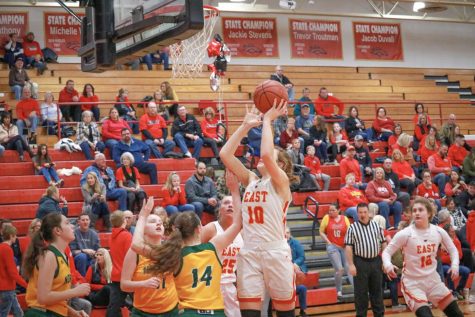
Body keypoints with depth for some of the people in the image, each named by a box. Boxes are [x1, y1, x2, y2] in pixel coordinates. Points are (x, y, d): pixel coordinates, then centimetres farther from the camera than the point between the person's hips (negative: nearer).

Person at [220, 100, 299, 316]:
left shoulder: (281, 181, -3)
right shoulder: (250, 180, 13)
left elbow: (266, 155, -21)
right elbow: (225, 154, 6)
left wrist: (267, 121, -11)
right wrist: (246, 126, 5)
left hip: (275, 253, -5)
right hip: (249, 253, 5)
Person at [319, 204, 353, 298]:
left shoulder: (344, 219, 2)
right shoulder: (326, 218, -1)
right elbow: (321, 232, 3)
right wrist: (328, 242, -7)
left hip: (344, 247, 2)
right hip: (332, 247, -2)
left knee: (348, 268, 0)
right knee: (339, 269, -8)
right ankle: (339, 290, 8)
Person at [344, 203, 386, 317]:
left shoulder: (376, 225, 7)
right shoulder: (352, 228, -3)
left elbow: (383, 243, 11)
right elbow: (348, 247, -5)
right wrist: (351, 265, -12)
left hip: (376, 261, 3)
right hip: (360, 263, -3)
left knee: (377, 290, 11)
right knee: (360, 292, 2)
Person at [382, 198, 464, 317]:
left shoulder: (438, 231, -3)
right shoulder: (405, 234, -15)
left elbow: (452, 249, 12)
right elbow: (387, 251, -10)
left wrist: (455, 265, -6)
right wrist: (388, 265, -32)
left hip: (433, 280, 5)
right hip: (412, 283, -5)